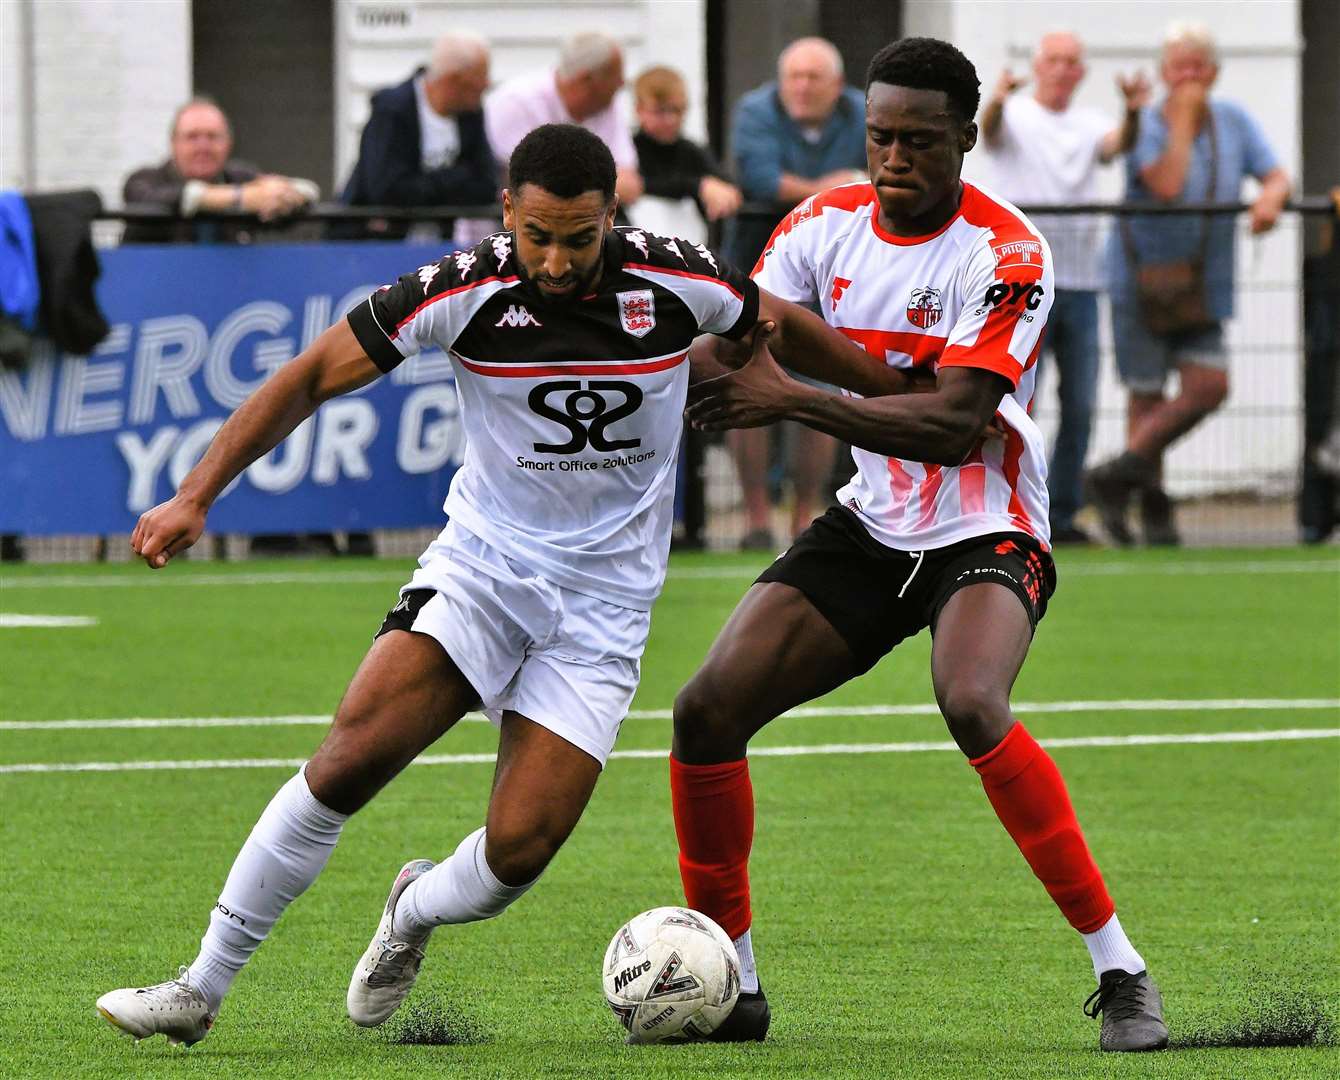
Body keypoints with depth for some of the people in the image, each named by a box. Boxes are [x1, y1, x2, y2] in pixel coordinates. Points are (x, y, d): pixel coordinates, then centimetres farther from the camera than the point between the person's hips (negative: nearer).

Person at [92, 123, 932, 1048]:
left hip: (605, 599, 0)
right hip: (482, 563, 0)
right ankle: (203, 989, -10)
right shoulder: (464, 290, -13)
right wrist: (195, 498, -14)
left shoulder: (676, 280, -11)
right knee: (349, 760, -20)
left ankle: (416, 912, 24)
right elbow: (310, 379, -7)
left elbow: (785, 330, 11)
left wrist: (904, 401, 23)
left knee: (518, 850, -13)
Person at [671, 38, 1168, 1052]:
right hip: (868, 529, 6)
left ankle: (1121, 973, -26)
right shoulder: (828, 223, -1)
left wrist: (791, 399, -33)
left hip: (985, 536, -6)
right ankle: (729, 986, 9)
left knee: (972, 704, -34)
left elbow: (956, 426, -27)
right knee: (708, 709, -7)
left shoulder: (1007, 254, -19)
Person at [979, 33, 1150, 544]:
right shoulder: (1015, 117, 2)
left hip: (1080, 281, 4)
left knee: (1079, 406, 4)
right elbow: (990, 130, -21)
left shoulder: (1089, 123, 13)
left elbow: (1118, 143, -8)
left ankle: (1062, 514, 11)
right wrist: (997, 102, -46)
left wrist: (1132, 113, -32)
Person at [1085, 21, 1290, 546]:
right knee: (1146, 393, 0)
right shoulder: (1148, 124, -13)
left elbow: (1277, 177, -4)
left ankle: (1118, 476, 1)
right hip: (1140, 276, -4)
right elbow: (1168, 185, -29)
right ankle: (1153, 509, 11)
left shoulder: (1233, 121, 2)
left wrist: (1270, 198, -27)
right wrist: (1183, 118, -23)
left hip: (1200, 285, 4)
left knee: (1208, 386, -9)